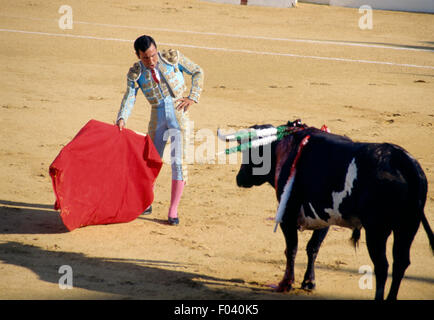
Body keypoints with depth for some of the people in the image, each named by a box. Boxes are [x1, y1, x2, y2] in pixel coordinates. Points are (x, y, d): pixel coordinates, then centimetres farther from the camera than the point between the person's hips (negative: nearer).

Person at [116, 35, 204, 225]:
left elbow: (197, 72, 4)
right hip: (157, 118, 2)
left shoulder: (172, 57, -5)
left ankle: (173, 210, -2)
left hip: (178, 115, -2)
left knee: (178, 162, -8)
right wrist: (122, 119, -31)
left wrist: (192, 97, -7)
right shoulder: (135, 73, -3)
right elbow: (129, 97, -13)